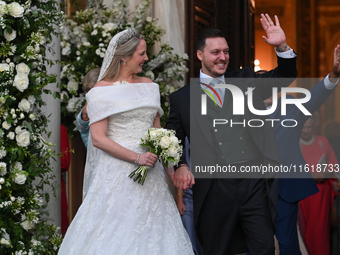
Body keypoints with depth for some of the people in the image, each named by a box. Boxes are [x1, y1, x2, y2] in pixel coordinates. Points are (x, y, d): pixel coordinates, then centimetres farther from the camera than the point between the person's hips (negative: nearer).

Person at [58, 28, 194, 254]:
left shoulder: (149, 86, 13)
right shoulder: (102, 91, -5)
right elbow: (98, 138, -11)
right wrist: (136, 157, -16)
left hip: (151, 174, 5)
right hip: (117, 174, -5)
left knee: (152, 233, 3)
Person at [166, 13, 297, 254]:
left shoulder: (245, 80, 12)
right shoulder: (182, 98, 7)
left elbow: (284, 78, 7)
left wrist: (283, 47, -10)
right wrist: (180, 166, -8)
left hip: (255, 183, 1)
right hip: (215, 189, -1)